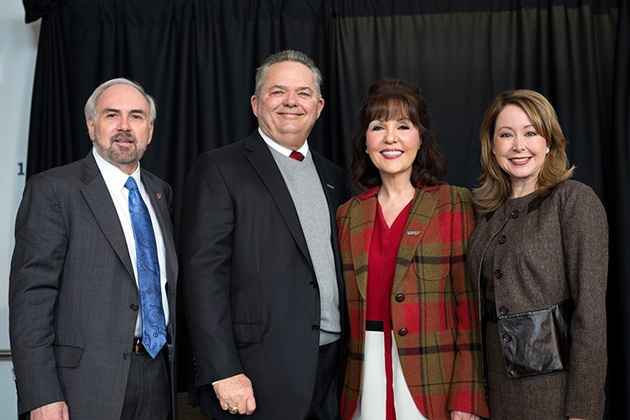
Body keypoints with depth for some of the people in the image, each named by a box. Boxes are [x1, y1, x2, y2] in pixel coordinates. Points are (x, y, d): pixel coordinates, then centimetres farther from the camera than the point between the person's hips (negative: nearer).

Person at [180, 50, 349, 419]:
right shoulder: (219, 168, -3)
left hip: (333, 369, 5)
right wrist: (223, 373, -17)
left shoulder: (334, 178, 14)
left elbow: (338, 269, 15)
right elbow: (203, 273, -10)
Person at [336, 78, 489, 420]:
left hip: (435, 389, -3)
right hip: (366, 387, 3)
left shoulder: (455, 204, -2)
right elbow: (344, 309, 11)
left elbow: (469, 304, -6)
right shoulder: (348, 215, 8)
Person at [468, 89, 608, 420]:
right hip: (500, 385, 5)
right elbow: (486, 301, 11)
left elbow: (591, 307, -15)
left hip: (554, 383, -5)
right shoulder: (491, 211, 8)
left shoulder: (575, 200, -9)